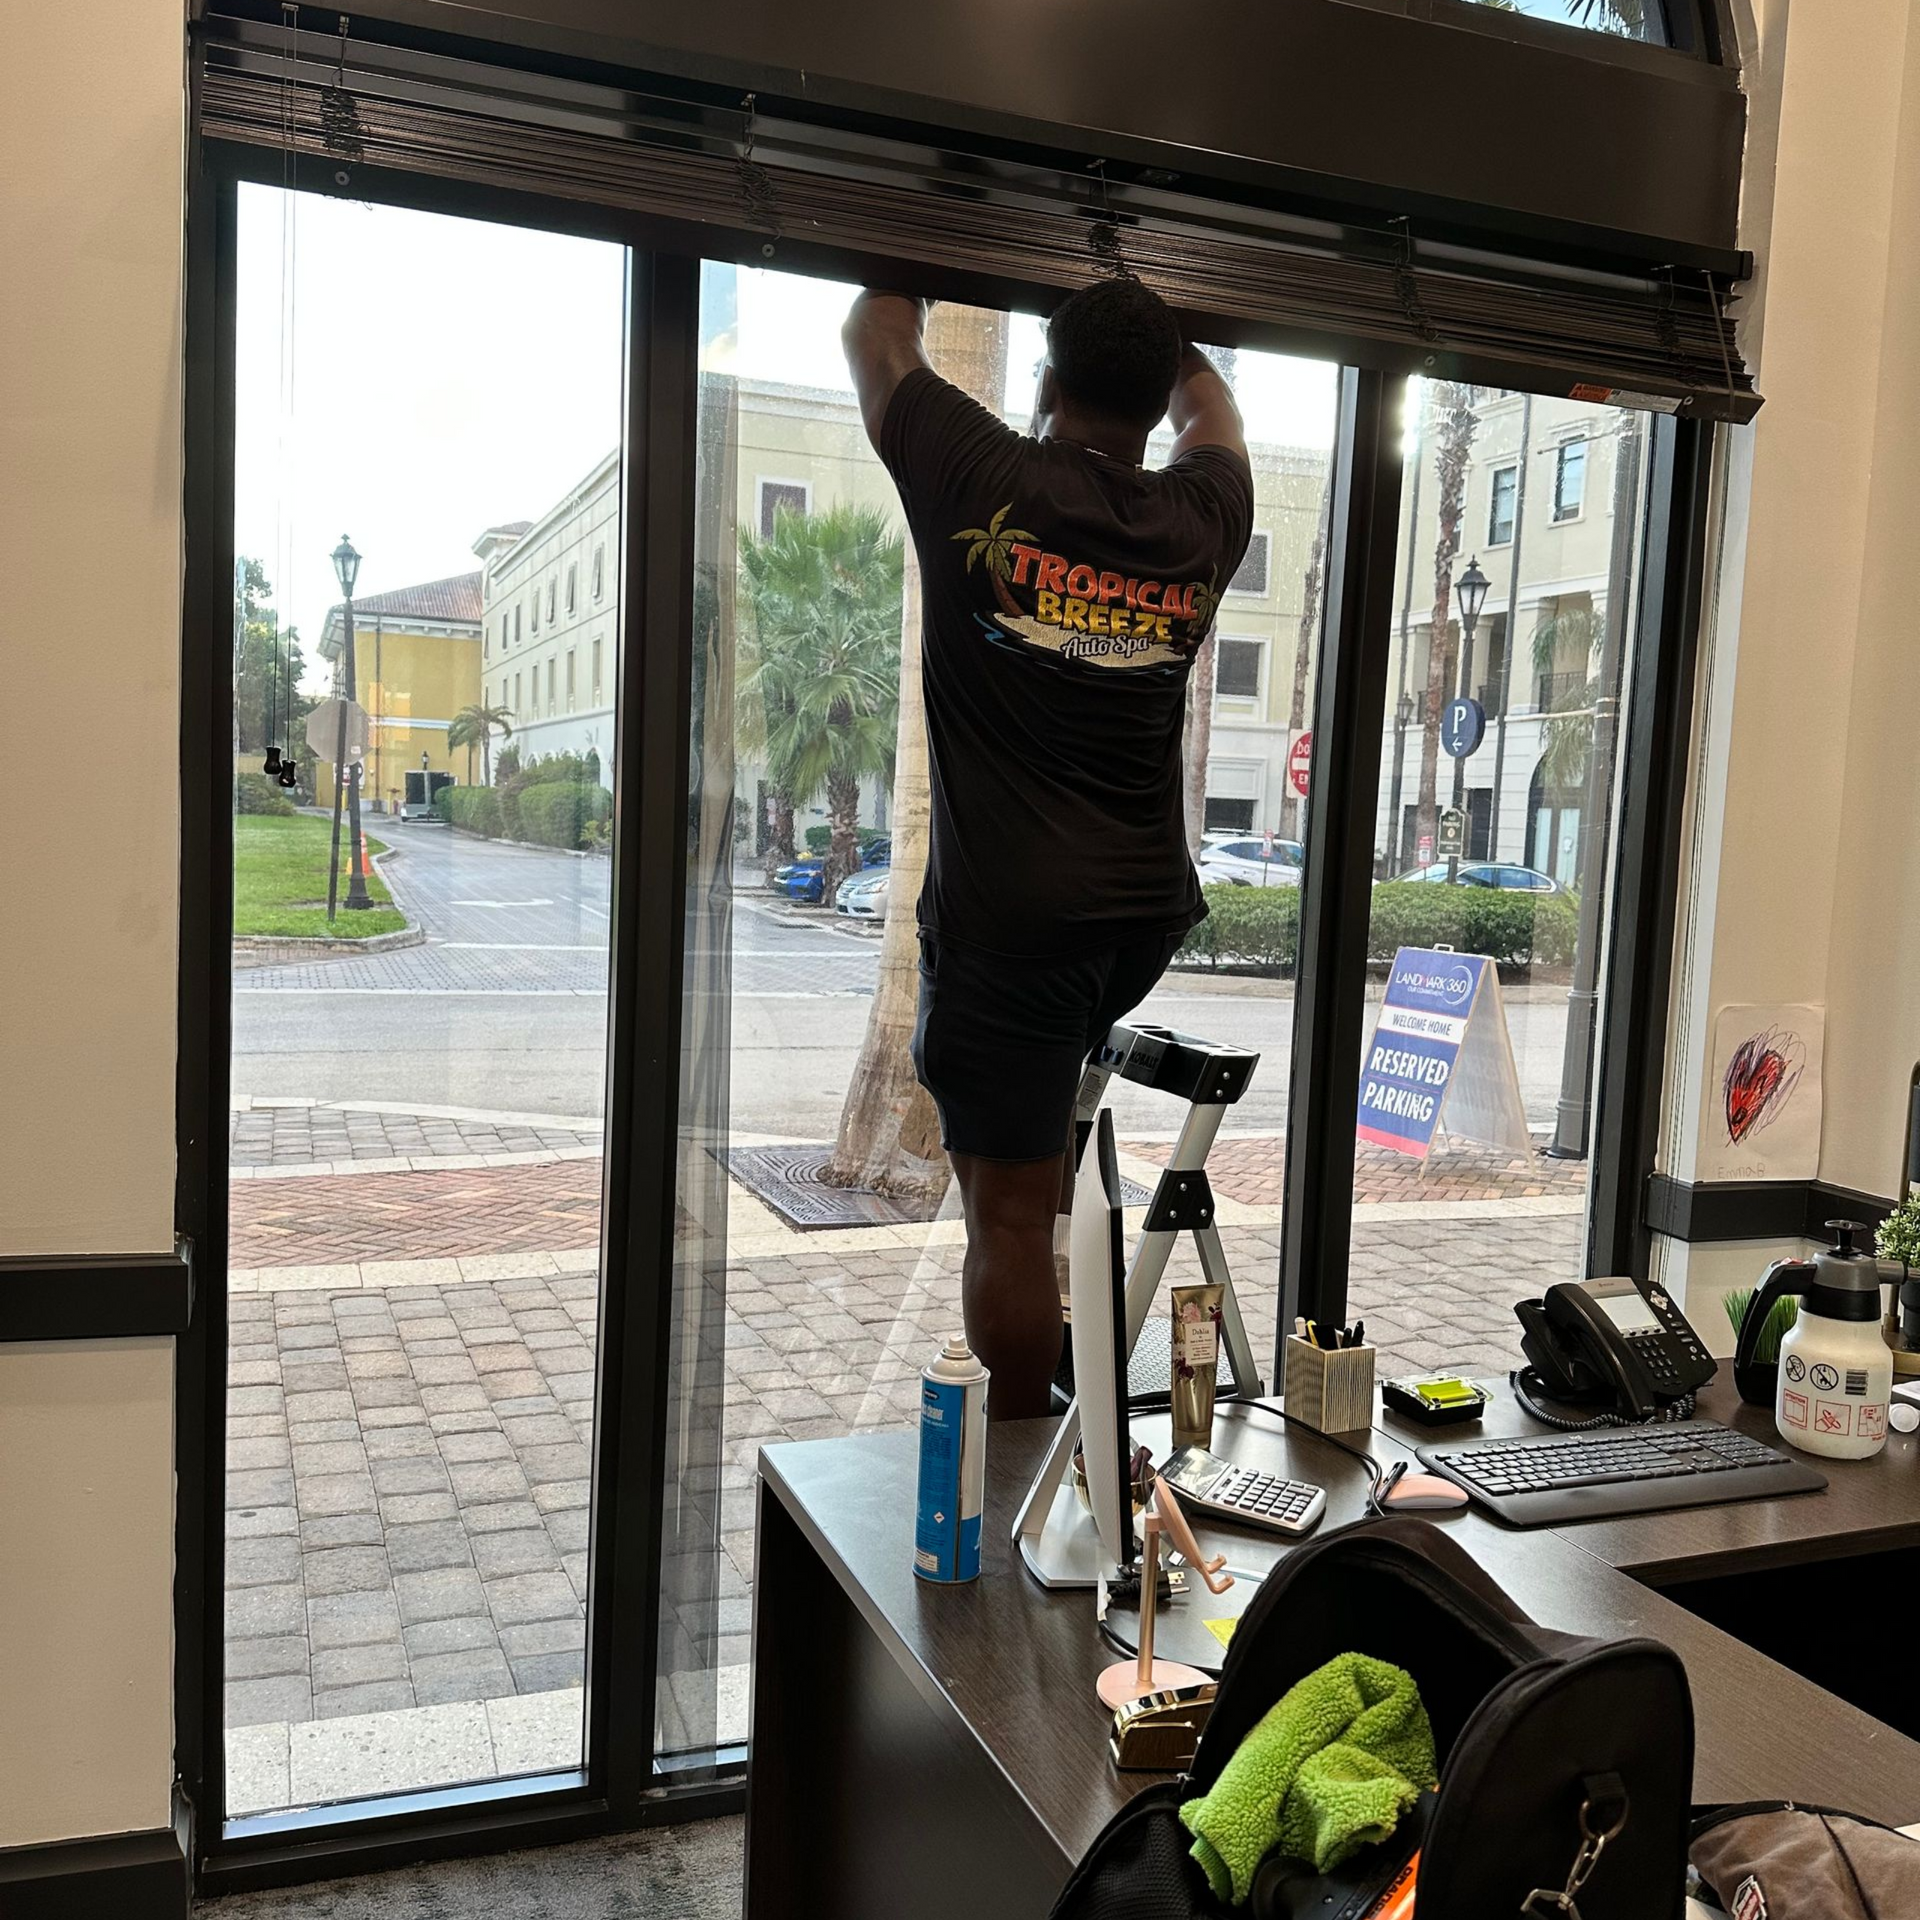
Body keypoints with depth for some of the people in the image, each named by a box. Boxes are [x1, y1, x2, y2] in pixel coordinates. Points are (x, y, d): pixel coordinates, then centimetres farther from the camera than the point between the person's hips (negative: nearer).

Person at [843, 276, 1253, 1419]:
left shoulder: (986, 479, -6)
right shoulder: (1202, 518, 5)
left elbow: (878, 337, 13)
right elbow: (1211, 409, 30)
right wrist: (1147, 324, 42)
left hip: (1008, 915, -5)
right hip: (1149, 914, 6)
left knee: (1009, 1209, 0)